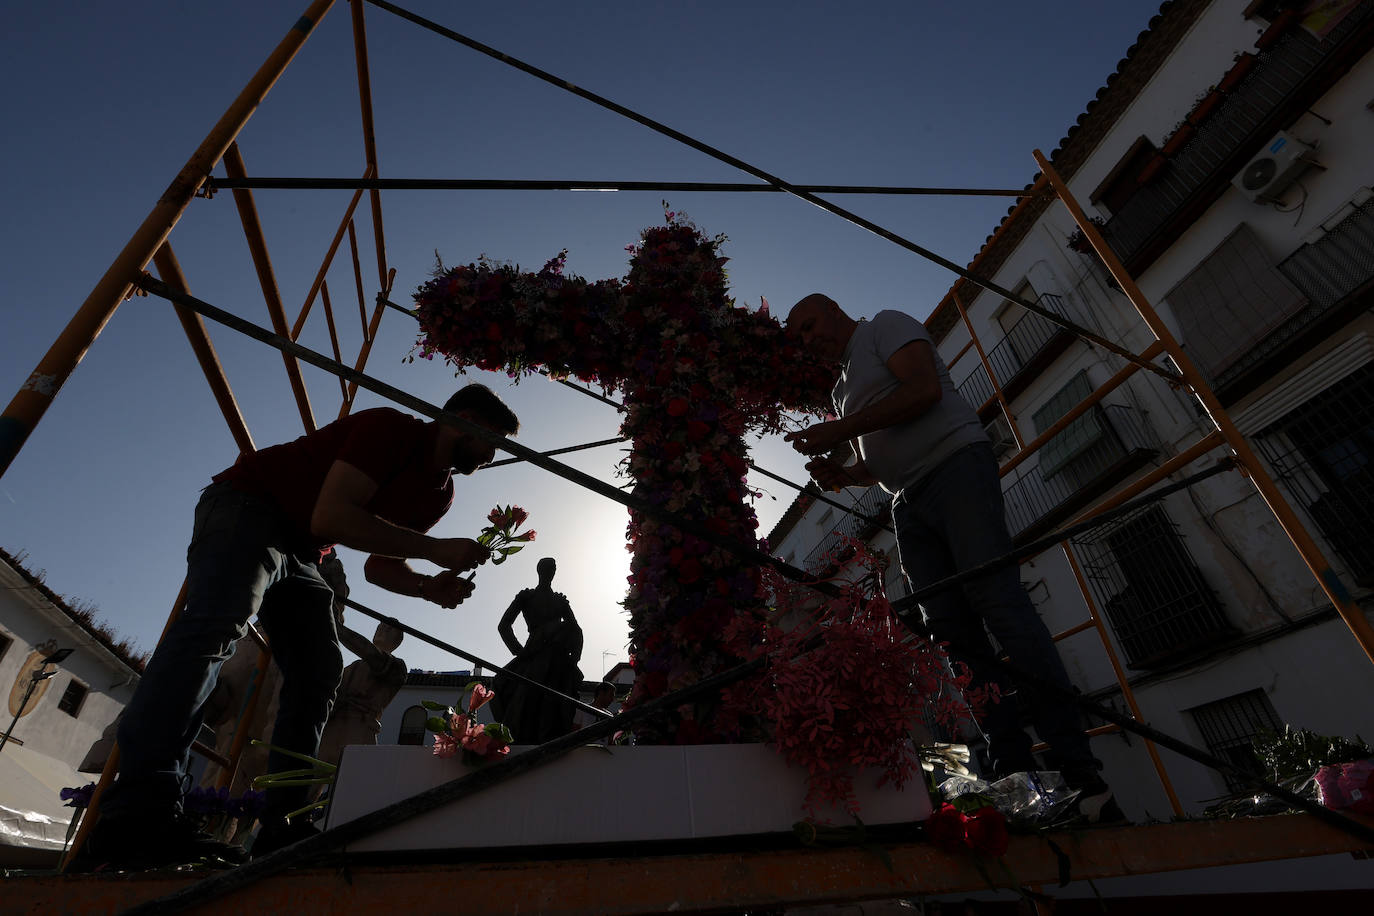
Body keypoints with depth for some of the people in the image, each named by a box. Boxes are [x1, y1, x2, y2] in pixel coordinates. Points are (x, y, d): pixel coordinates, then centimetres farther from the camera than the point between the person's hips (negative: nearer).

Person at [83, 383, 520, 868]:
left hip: (300, 552, 9)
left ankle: (282, 826, 0)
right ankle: (140, 810, -35)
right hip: (246, 507, -8)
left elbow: (380, 564, 10)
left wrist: (427, 586, -11)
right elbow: (330, 518, -33)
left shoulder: (441, 492, 4)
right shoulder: (390, 427, -22)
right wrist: (433, 548, -33)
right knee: (218, 622, -31)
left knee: (319, 673, -3)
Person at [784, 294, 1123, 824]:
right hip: (910, 502, 8)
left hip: (955, 462, -7)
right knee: (952, 631, -4)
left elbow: (925, 388, -11)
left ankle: (1081, 776, -13)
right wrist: (841, 474, 5)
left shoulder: (886, 326, 8)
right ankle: (1016, 778, -4)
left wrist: (839, 430, -12)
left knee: (999, 603, -17)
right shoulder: (843, 390, 28)